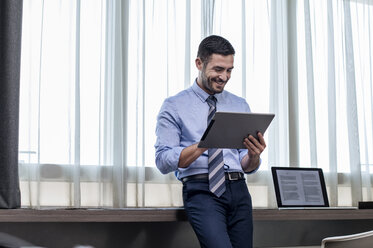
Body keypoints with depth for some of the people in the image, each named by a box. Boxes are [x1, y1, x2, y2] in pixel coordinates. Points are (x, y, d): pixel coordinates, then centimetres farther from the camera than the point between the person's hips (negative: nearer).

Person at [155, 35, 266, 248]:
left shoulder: (240, 106, 17)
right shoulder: (174, 107, 4)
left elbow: (248, 168, 15)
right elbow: (163, 162, -5)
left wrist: (254, 155, -9)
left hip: (238, 190, 5)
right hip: (202, 191, -5)